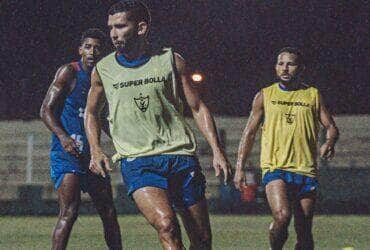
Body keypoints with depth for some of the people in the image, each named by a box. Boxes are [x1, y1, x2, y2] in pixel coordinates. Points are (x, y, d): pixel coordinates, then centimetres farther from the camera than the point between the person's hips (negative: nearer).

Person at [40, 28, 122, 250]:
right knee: (69, 213, -18)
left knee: (109, 214, 9)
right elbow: (46, 111, -8)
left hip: (92, 153, 7)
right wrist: (63, 137, -22)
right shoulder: (69, 73, -3)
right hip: (67, 154, -7)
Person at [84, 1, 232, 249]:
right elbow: (92, 112, 22)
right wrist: (96, 150, 6)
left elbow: (198, 108, 9)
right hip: (137, 161, -1)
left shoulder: (171, 60, 4)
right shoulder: (102, 70, 6)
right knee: (166, 224, -28)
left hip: (181, 156, 2)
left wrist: (217, 151, 0)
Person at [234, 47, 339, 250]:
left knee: (304, 231, 2)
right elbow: (249, 133, 12)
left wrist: (329, 143, -13)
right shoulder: (265, 96, 8)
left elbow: (331, 127, 11)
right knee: (282, 216, -24)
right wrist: (239, 168, 5)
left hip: (305, 170, 2)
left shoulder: (313, 95, 9)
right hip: (274, 167, -2)